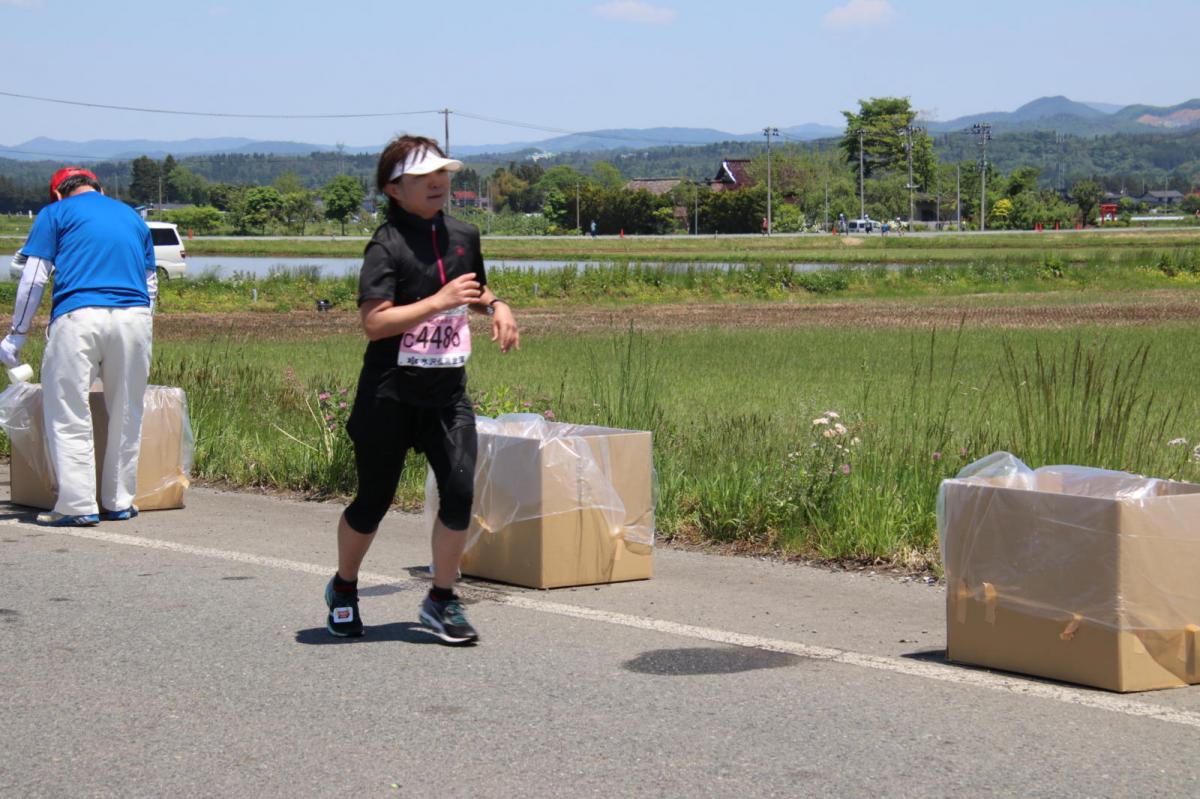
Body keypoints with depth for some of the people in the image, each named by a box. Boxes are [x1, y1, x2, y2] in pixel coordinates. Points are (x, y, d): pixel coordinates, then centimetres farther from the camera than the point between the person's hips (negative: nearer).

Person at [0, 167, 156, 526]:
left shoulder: (55, 213, 12)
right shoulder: (131, 217, 25)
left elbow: (33, 278, 4)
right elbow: (151, 284, 26)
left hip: (78, 317, -4)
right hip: (134, 317, 4)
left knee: (69, 416, 2)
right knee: (126, 416, 12)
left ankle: (79, 505, -2)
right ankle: (120, 502, 16)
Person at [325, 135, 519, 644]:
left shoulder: (463, 237, 8)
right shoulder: (387, 245, -12)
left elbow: (476, 289, 28)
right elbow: (374, 322, -22)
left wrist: (497, 307, 7)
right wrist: (438, 302, -25)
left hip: (447, 392, 5)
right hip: (390, 393, -5)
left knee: (460, 488, -10)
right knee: (374, 498, 7)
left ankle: (441, 601, 6)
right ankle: (343, 588, 33)